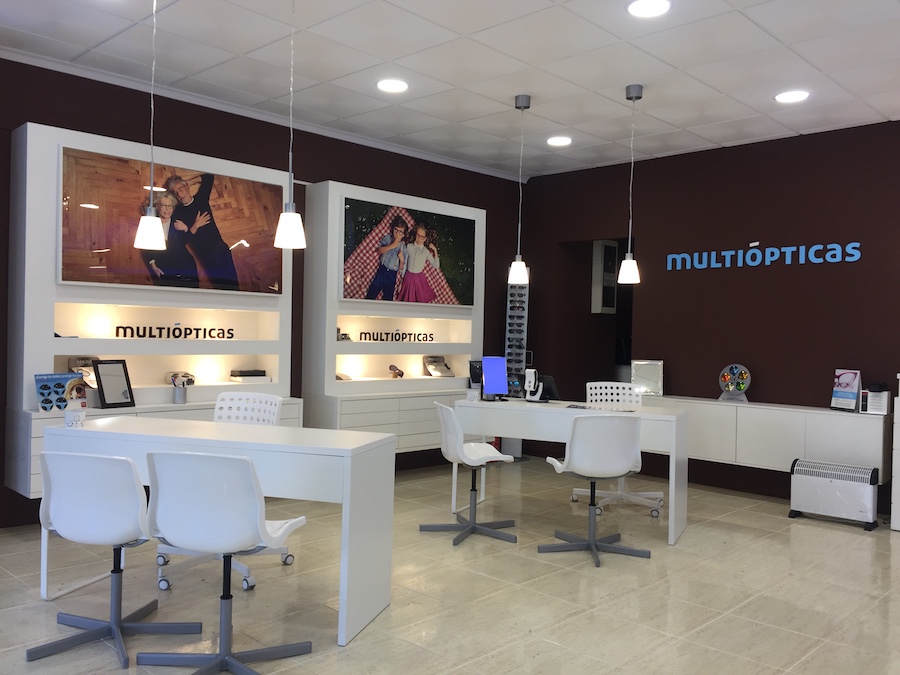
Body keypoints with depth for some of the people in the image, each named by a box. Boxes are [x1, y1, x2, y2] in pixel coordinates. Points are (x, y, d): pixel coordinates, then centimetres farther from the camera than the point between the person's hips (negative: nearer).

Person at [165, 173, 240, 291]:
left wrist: (189, 182, 9)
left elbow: (209, 176, 15)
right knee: (219, 286, 2)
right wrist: (196, 225, -17)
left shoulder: (201, 198, 4)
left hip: (221, 249, 3)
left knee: (232, 283, 2)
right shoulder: (177, 214, -6)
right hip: (206, 257, -3)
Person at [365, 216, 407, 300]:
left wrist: (402, 259, -15)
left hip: (392, 274, 1)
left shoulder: (403, 246, 3)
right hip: (382, 270, -1)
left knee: (388, 298, 7)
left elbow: (401, 268, 3)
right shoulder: (388, 237, 2)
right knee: (371, 294, -1)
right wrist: (392, 245, -18)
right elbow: (380, 250, -14)